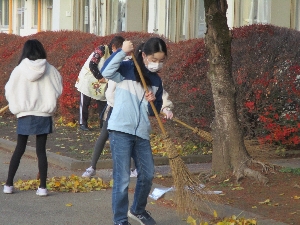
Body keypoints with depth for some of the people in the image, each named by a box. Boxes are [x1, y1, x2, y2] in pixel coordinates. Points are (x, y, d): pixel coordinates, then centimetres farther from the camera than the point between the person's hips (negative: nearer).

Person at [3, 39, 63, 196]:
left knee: (19, 149, 11)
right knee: (41, 150, 5)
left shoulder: (19, 70, -6)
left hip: (24, 115, 0)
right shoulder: (50, 70, -5)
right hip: (44, 115, 0)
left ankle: (8, 184, 12)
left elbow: (9, 91, -1)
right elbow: (58, 91, 1)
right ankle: (42, 187, 4)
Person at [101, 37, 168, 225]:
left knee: (148, 174, 16)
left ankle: (138, 210, 39)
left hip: (142, 133, 7)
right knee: (122, 179, -5)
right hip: (121, 131, -7)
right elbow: (106, 72, -26)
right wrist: (123, 52, -29)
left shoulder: (156, 81, 12)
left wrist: (153, 102, -6)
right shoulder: (128, 69, -6)